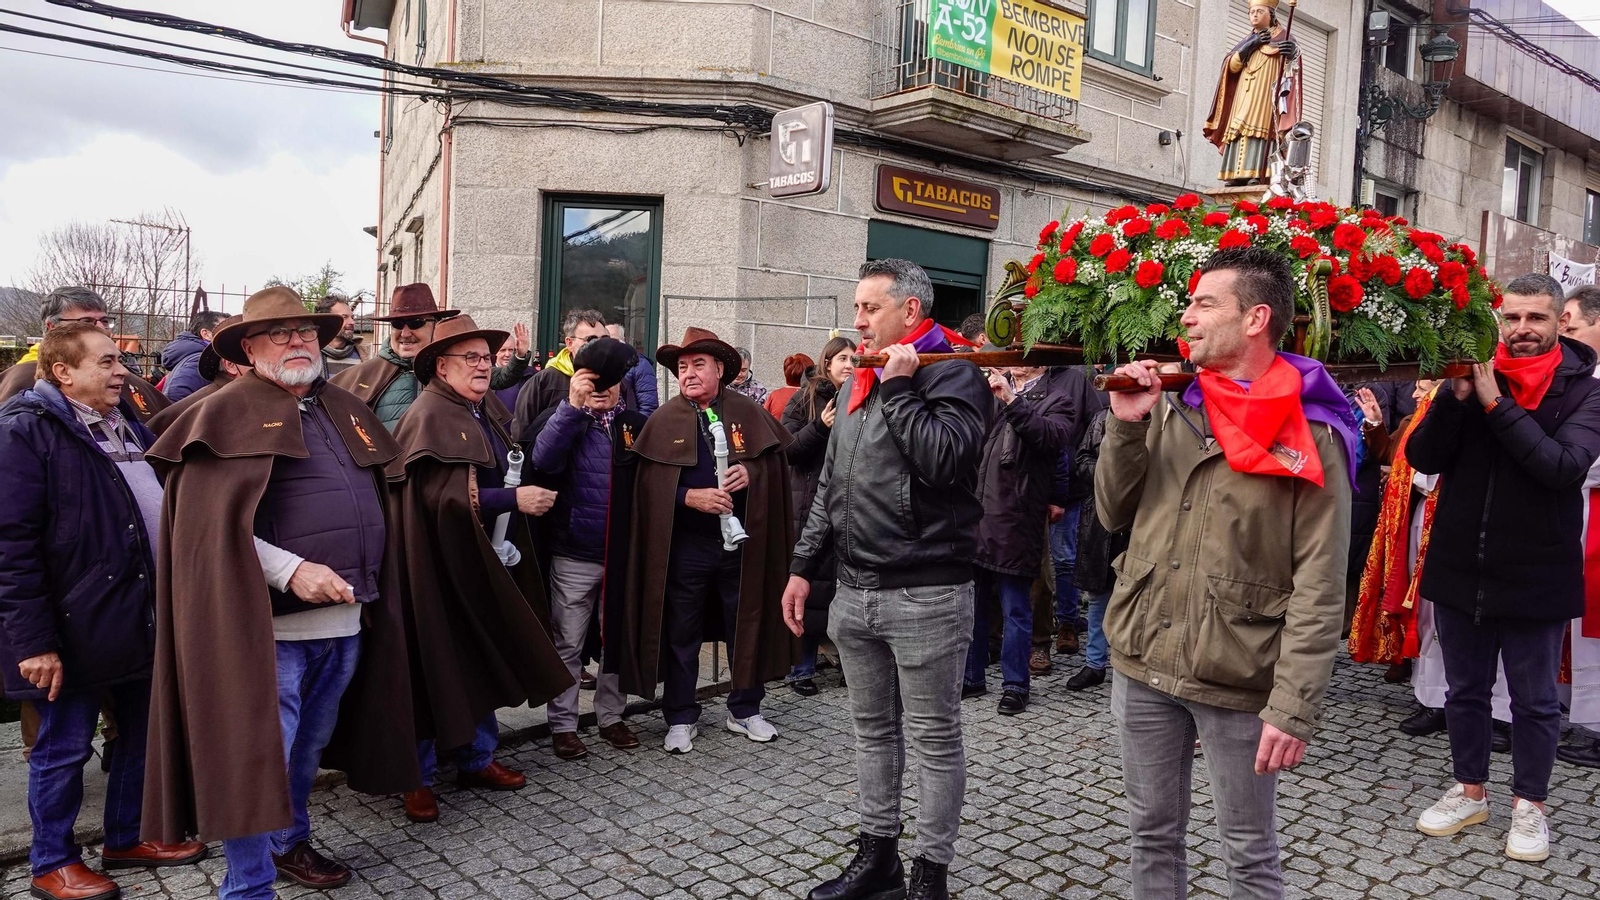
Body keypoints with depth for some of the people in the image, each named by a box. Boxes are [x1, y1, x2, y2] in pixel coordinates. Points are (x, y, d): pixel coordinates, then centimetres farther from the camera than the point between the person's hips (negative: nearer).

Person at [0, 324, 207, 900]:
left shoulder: (127, 425, 12)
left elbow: (161, 509, 22)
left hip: (143, 616, 8)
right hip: (74, 629, -7)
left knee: (144, 732, 17)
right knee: (64, 749, 7)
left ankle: (126, 838, 35)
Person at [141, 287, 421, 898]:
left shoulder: (345, 410, 13)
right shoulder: (230, 413, -8)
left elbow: (375, 497, 22)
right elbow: (211, 525, -15)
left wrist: (368, 585, 16)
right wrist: (290, 569, -23)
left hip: (347, 617, 7)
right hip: (273, 624, -7)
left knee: (309, 746, 22)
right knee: (259, 754, -1)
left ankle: (290, 843, 41)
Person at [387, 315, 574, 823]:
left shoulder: (490, 416, 11)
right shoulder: (429, 417, -14)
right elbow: (443, 497, -23)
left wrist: (526, 494, 3)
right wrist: (514, 499, -22)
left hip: (483, 562, 8)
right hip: (439, 566, -8)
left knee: (483, 661, 15)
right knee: (434, 667, 2)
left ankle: (477, 759, 29)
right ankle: (418, 778, 16)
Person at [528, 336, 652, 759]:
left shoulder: (636, 424, 4)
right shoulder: (562, 419, -1)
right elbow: (544, 459, -22)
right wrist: (573, 405, -25)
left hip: (622, 555, 2)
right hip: (573, 556, -2)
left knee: (617, 640, 14)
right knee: (567, 645, 7)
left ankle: (611, 717, 28)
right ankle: (562, 725, 19)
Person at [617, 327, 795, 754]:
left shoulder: (748, 411, 1)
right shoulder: (664, 420, -2)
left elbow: (779, 458, 5)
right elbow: (648, 483, -7)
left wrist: (752, 472, -14)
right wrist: (690, 497, -21)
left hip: (741, 540, 2)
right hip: (684, 544, -1)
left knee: (747, 626, 12)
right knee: (681, 633, 9)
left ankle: (745, 710, 30)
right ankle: (680, 718, 24)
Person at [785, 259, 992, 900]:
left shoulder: (953, 376, -8)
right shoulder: (857, 383, 14)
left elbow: (943, 461, -26)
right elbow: (830, 486, 17)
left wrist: (900, 387, -17)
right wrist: (804, 566, 15)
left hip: (926, 595, -7)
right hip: (854, 592, 8)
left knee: (934, 738, 6)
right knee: (872, 730, 18)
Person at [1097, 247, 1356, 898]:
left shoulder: (1310, 435, -10)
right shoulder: (1170, 410, 5)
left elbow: (1319, 589, -13)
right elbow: (1114, 516, 9)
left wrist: (1294, 708, -17)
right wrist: (1125, 426, -4)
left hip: (1237, 684, -4)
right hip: (1141, 666, 5)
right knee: (1152, 835, 19)